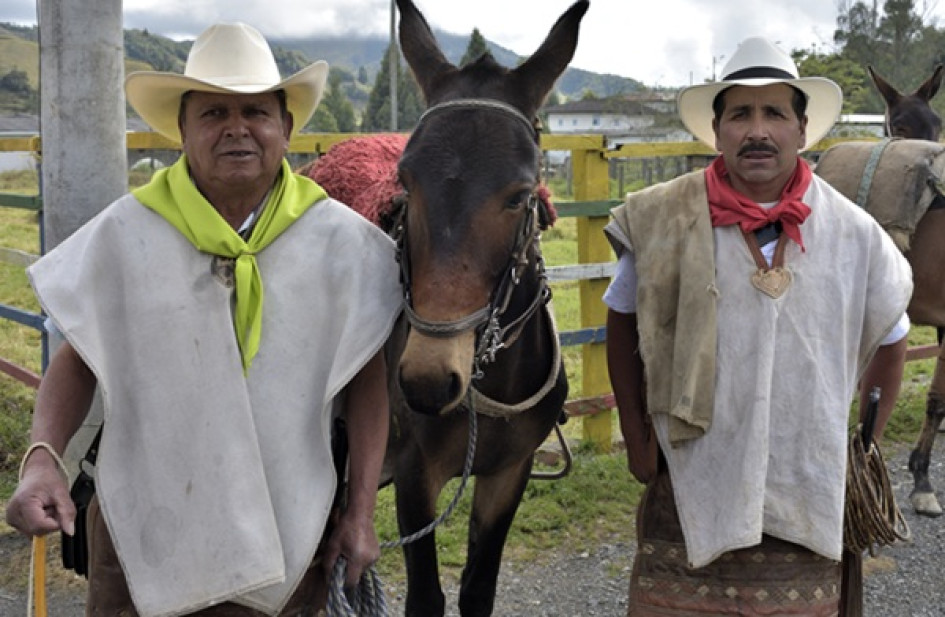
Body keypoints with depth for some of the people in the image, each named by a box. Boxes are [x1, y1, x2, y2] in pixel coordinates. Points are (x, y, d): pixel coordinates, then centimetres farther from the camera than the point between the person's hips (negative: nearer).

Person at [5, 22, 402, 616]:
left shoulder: (341, 239, -7)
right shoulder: (124, 233, -6)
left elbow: (368, 375, -1)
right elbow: (77, 359, 1)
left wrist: (361, 510, -3)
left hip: (291, 532, 0)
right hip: (144, 525, 1)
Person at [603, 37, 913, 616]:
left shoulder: (856, 232, -3)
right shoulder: (662, 221, -7)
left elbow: (889, 341, 12)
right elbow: (623, 323, 7)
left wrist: (864, 447, 8)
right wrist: (635, 434, 3)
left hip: (810, 495, 2)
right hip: (689, 485, -1)